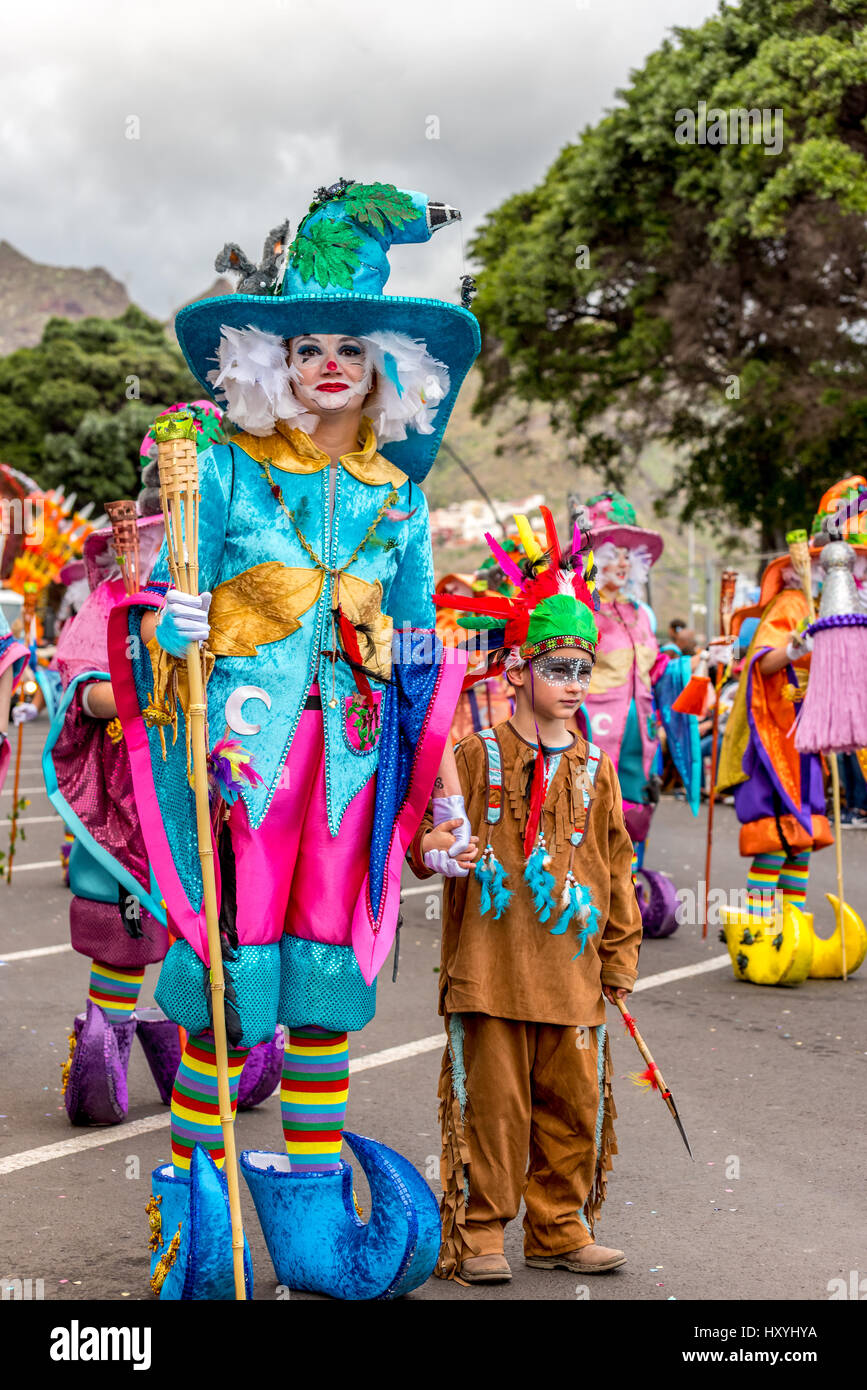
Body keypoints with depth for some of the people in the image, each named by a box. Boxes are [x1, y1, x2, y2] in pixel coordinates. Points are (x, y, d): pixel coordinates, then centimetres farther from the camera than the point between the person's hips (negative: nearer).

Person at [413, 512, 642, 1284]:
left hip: (573, 974, 4)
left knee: (574, 1105, 10)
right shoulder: (476, 757, -1)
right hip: (489, 969, -4)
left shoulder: (595, 770, 10)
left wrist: (619, 958, 12)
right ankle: (478, 1233, 16)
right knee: (492, 1104, 2)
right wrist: (431, 849, -26)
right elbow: (431, 824, -2)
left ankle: (558, 1228, 26)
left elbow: (616, 867, 14)